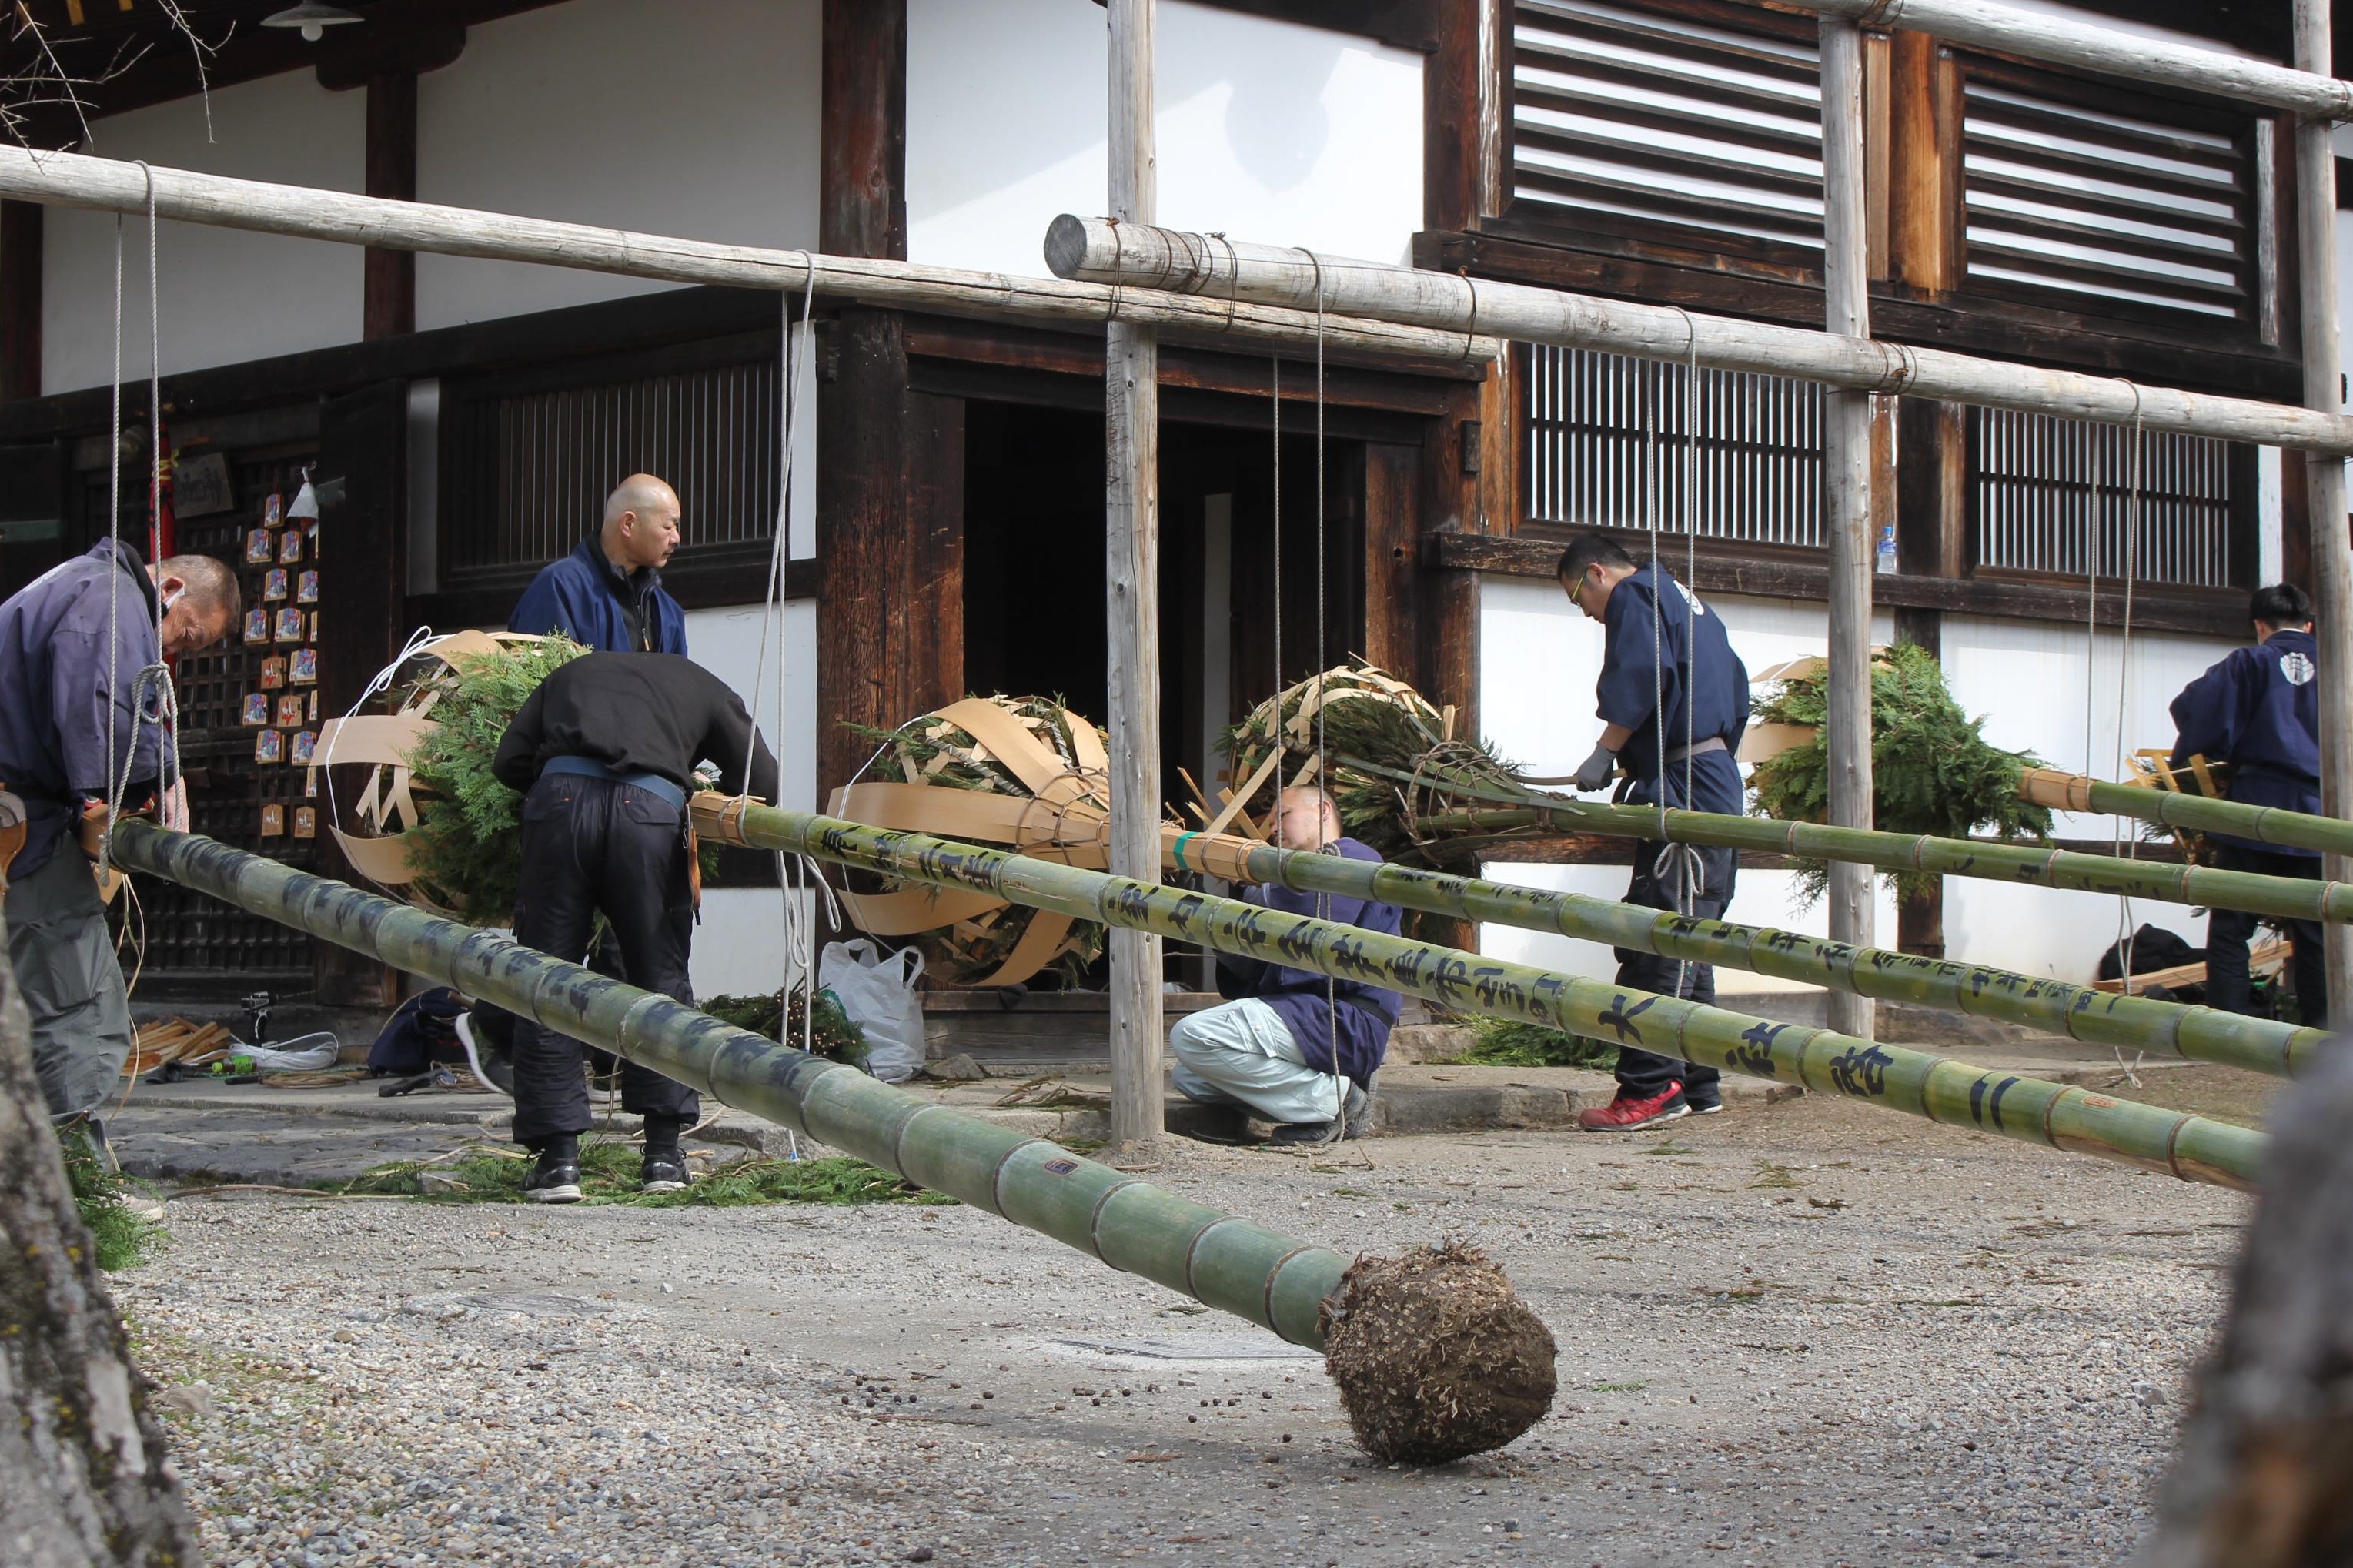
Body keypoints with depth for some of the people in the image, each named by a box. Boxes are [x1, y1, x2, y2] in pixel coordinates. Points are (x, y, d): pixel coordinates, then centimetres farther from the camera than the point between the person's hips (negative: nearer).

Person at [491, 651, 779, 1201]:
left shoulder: (573, 673, 34)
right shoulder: (701, 685, 30)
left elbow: (509, 761, 20)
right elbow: (762, 782, 22)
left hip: (560, 798, 1)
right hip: (651, 807, -1)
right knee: (662, 978, 12)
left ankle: (559, 1157, 4)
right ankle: (664, 1154, 12)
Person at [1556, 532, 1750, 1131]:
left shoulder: (1632, 595, -1)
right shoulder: (1686, 601, 27)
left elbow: (1637, 678, -17)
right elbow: (1735, 685, 26)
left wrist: (1605, 752, -10)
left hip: (1683, 789, -10)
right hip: (1717, 781, 10)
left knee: (1655, 946, -13)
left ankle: (1651, 1087, -17)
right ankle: (1696, 1085, 16)